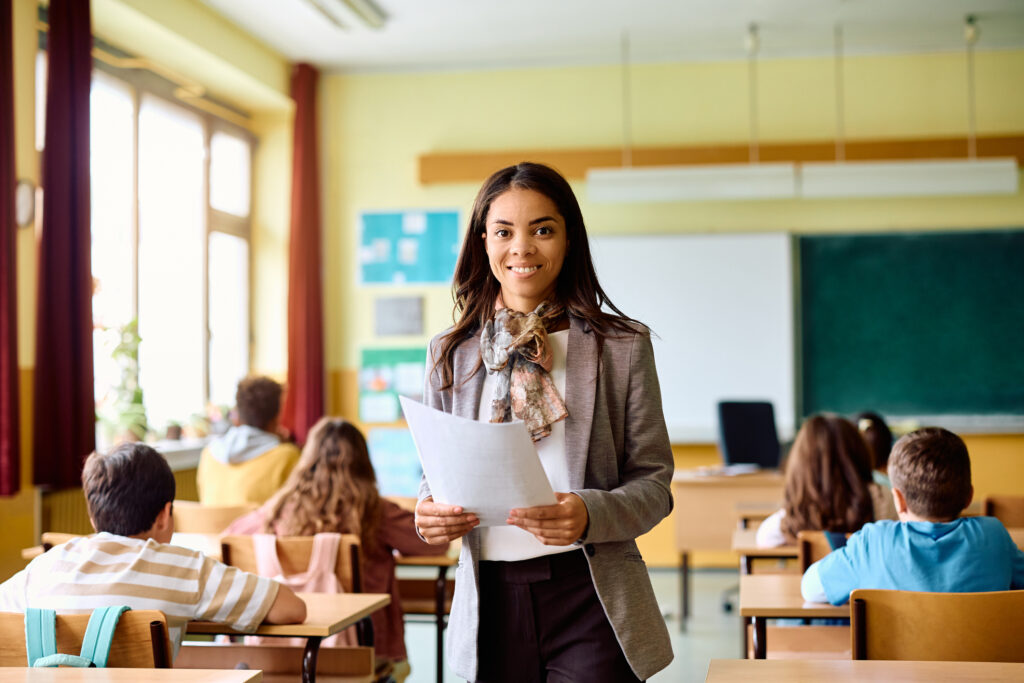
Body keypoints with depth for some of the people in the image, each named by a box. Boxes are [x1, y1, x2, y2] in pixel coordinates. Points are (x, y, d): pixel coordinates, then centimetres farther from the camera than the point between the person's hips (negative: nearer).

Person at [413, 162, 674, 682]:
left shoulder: (622, 346, 1)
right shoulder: (450, 353, 9)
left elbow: (653, 480, 0)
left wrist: (590, 514, -21)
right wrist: (429, 509, -9)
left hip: (589, 600, -2)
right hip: (490, 598, 2)